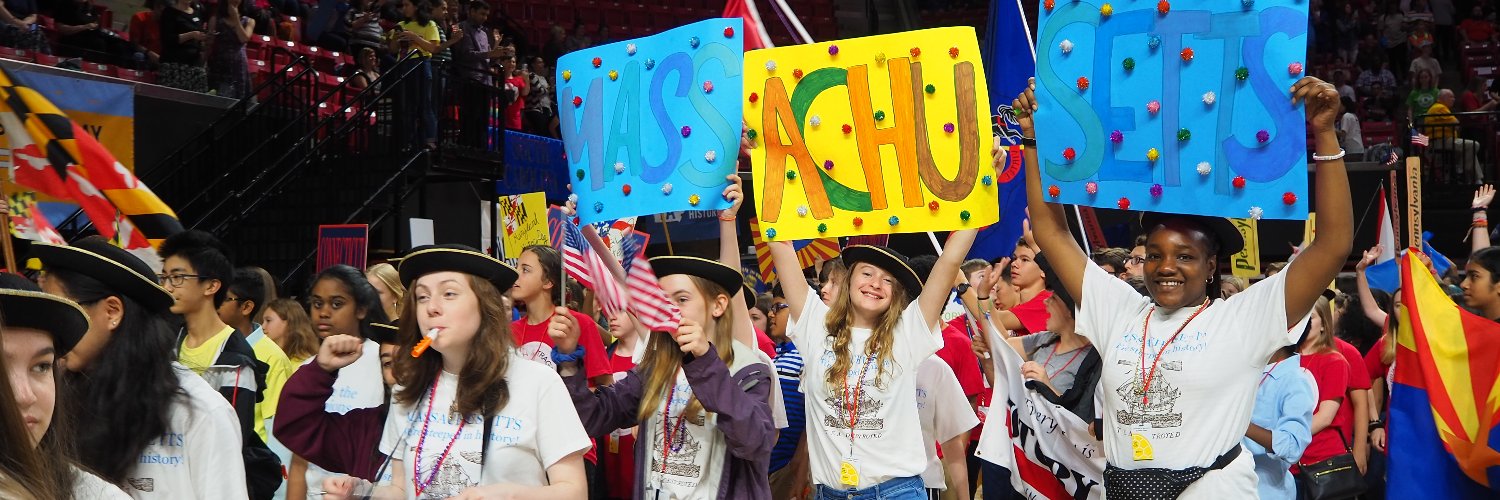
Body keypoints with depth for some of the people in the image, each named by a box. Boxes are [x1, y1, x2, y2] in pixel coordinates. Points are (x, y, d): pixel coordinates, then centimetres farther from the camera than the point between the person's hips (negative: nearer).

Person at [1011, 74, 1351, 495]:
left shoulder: (1244, 319, -5)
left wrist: (1324, 134, -17)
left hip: (1211, 487, -4)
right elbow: (1051, 232, 11)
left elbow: (1334, 244, -11)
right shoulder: (1118, 312, 7)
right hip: (1121, 487, 4)